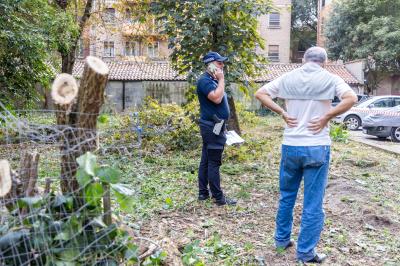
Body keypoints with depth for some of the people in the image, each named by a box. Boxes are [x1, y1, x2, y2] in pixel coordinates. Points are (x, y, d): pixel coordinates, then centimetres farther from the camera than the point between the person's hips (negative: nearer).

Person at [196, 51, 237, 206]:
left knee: (206, 161, 12)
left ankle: (203, 193, 19)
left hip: (213, 126, 10)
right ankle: (219, 198, 0)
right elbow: (217, 98, -27)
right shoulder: (205, 80, -14)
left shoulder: (213, 80, 17)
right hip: (212, 127, -10)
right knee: (214, 163, -6)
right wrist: (221, 80, -17)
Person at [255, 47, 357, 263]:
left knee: (286, 197, 20)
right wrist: (327, 117, -10)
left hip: (290, 146, 3)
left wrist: (282, 113, 1)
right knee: (313, 204, 7)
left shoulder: (288, 77, 5)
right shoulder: (330, 79, -2)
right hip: (317, 148, -3)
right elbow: (351, 98, -18)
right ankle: (306, 252, 15)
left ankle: (281, 239, 32)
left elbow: (260, 94, 3)